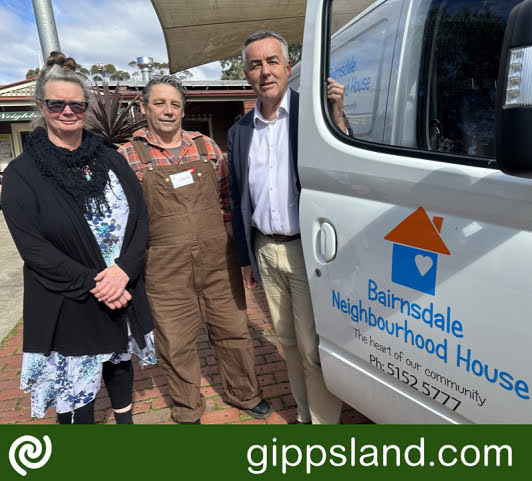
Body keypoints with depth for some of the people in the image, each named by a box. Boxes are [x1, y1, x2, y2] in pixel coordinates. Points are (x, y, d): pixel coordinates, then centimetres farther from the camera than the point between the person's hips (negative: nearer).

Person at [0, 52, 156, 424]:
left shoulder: (111, 160, 4)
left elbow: (140, 216, -1)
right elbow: (34, 247, -12)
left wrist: (124, 269, -16)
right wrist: (93, 285, -19)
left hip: (123, 292, 4)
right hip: (65, 307, -3)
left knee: (120, 364, 22)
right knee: (74, 386, 9)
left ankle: (125, 419, 47)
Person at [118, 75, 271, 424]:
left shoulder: (206, 146, 7)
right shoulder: (128, 157, 0)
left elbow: (227, 198, 12)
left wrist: (236, 246, 10)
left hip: (218, 261, 2)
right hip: (166, 270, -2)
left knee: (233, 330, 14)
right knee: (177, 344, 10)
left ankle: (245, 394, 39)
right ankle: (188, 412, 36)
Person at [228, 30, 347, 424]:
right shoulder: (240, 132, 10)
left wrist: (336, 115, -26)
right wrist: (246, 258, 17)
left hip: (307, 251, -5)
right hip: (266, 251, 5)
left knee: (314, 348, 3)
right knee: (289, 341, 18)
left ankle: (325, 419, 24)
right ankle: (304, 414, 38)